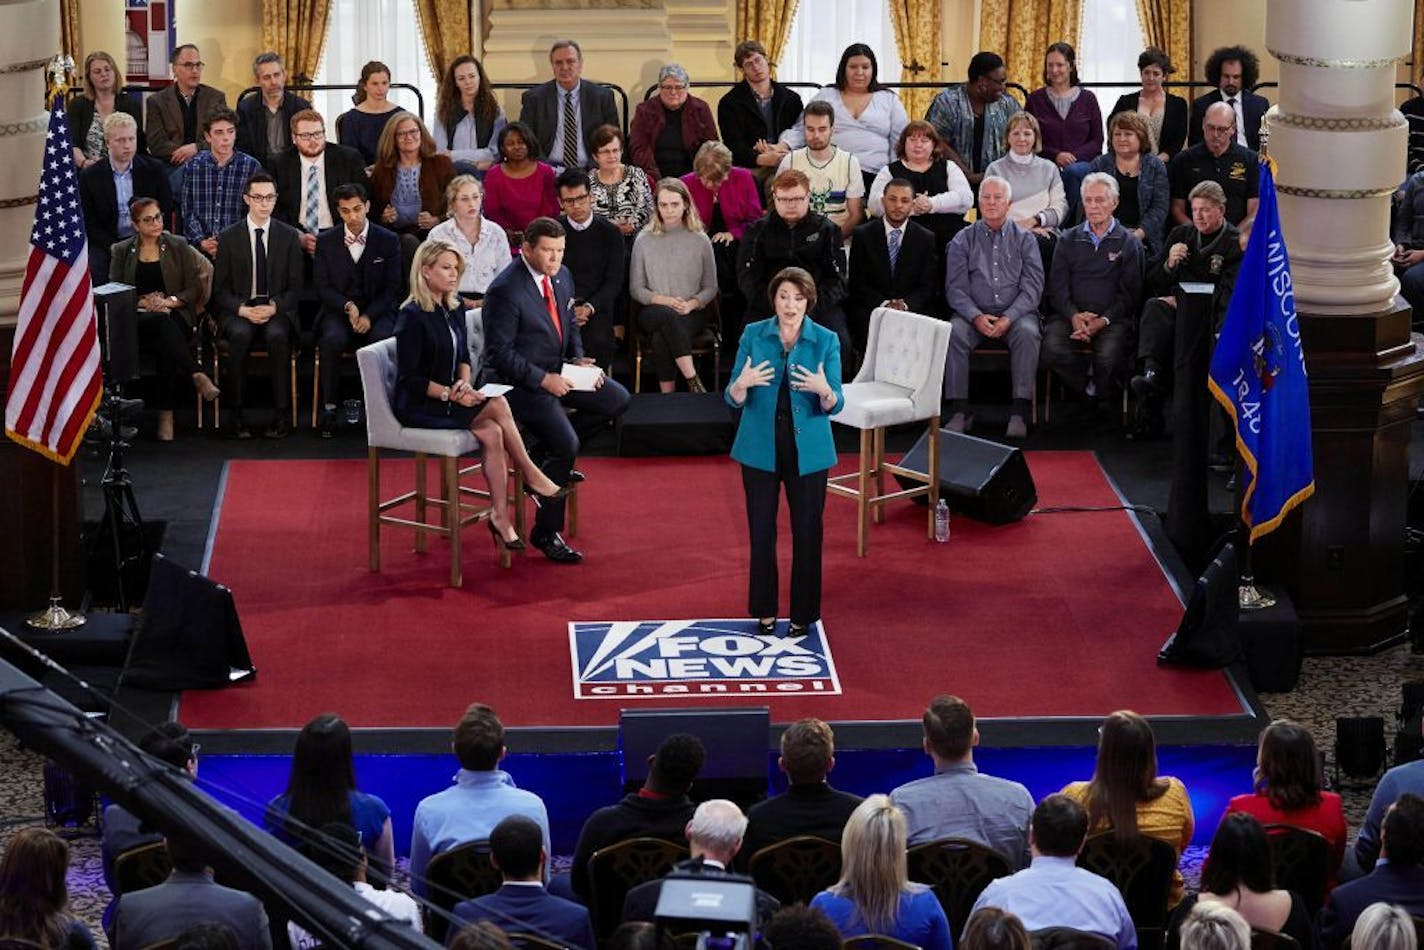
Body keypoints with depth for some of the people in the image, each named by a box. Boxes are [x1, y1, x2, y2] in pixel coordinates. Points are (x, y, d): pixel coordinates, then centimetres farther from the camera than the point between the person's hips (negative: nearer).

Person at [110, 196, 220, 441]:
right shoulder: (123, 251, 14)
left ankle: (165, 413, -38)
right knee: (162, 322, -38)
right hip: (137, 321, 0)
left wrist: (170, 301, -9)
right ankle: (197, 375, -45)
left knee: (167, 347, -37)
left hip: (176, 317, 0)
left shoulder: (178, 246, 13)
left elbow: (195, 288, 7)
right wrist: (143, 303, -10)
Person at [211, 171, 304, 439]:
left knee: (278, 336, -34)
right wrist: (243, 309, -14)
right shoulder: (228, 238, 7)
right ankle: (238, 415, -28)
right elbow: (220, 288, 4)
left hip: (277, 310, 0)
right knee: (240, 334, -34)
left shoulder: (289, 236, 9)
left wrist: (273, 307, -12)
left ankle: (281, 415, -29)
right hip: (239, 310, 0)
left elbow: (295, 286, 6)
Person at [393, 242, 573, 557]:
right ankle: (531, 475, -13)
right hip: (418, 406, -7)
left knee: (492, 432, -23)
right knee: (497, 405, -25)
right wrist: (450, 394, -22)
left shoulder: (455, 309, 10)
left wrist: (465, 382, -6)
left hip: (449, 398, 7)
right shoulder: (412, 316, -14)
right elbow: (409, 377, -15)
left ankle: (500, 517, -23)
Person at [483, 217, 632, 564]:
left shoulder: (561, 276, 3)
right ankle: (546, 532, -8)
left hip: (558, 372, 9)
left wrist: (579, 359, -2)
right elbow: (500, 353, -21)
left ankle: (552, 454, 14)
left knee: (617, 400, 3)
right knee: (565, 444, -22)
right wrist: (543, 380, -24)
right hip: (523, 381, -9)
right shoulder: (505, 290, -22)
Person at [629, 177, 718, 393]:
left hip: (691, 313, 0)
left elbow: (711, 288, 11)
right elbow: (636, 289, 8)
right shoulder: (644, 240, 8)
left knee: (661, 339, -35)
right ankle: (693, 381, -41)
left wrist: (691, 304, -11)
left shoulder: (700, 241, 8)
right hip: (653, 314, 0)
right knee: (668, 316, -38)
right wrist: (664, 300, -11)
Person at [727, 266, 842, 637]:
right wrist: (742, 383, -26)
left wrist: (824, 390, -29)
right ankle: (764, 611, 20)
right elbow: (734, 400, -3)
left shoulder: (826, 341, -4)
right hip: (761, 448, 1)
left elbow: (835, 405, -6)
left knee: (807, 532, 4)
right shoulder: (754, 335, -2)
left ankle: (803, 613, 17)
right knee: (761, 531, 6)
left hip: (807, 450, -1)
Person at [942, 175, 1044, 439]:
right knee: (953, 333, -30)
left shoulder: (1024, 239, 10)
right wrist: (976, 317, -16)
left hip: (1015, 312, -1)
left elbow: (1032, 288, 1)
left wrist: (1009, 318, -16)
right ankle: (959, 411, -29)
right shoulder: (963, 241, 11)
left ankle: (1019, 412, -33)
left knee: (1027, 332, -33)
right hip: (973, 312, 1)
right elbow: (955, 288, 3)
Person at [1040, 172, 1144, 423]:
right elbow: (1057, 286, 9)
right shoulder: (1068, 240, 18)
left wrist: (1103, 320, -13)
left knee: (1109, 355, -33)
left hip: (1112, 317, -2)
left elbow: (1130, 293, 2)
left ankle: (1106, 400, -2)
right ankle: (1089, 392, -8)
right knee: (1052, 350, -30)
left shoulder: (1129, 243, 10)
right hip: (1069, 314, 2)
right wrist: (1074, 316, -11)